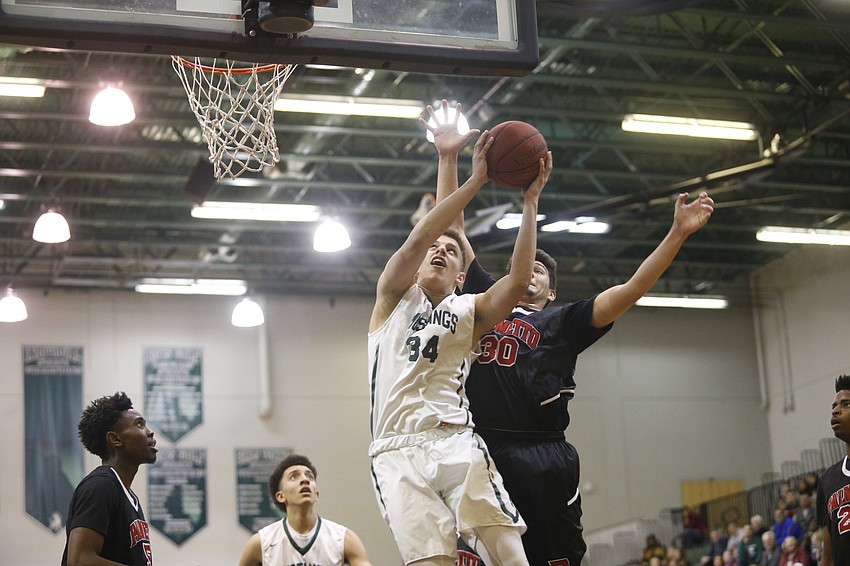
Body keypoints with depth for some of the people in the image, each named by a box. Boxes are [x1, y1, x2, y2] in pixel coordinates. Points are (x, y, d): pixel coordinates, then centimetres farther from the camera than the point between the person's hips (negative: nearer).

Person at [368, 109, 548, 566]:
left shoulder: (469, 311, 19)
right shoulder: (395, 296, 15)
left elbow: (518, 280, 0)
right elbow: (416, 240, -4)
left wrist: (530, 203, -3)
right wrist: (475, 181, -8)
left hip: (456, 442, 2)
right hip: (399, 451, -1)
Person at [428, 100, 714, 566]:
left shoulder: (562, 323, 16)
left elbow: (632, 290, 6)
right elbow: (451, 231, 21)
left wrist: (678, 233, -3)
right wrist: (448, 159, 16)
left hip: (544, 458, -1)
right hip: (481, 452, 1)